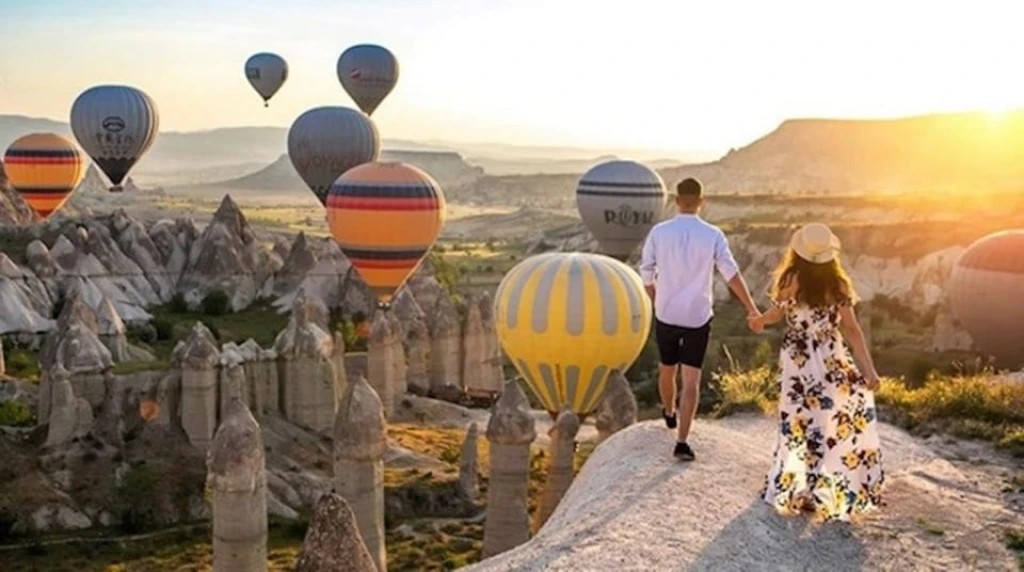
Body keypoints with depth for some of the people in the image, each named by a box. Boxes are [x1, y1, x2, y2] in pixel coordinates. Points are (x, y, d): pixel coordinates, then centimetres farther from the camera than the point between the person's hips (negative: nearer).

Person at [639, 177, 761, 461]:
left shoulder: (658, 232, -8)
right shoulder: (713, 235, -10)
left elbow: (647, 275, -1)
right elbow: (732, 275, -13)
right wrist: (752, 309, -8)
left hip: (666, 314, 2)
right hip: (698, 317, -1)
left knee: (667, 370, 23)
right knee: (691, 380, 2)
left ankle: (669, 413, 48)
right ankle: (682, 441, -4)